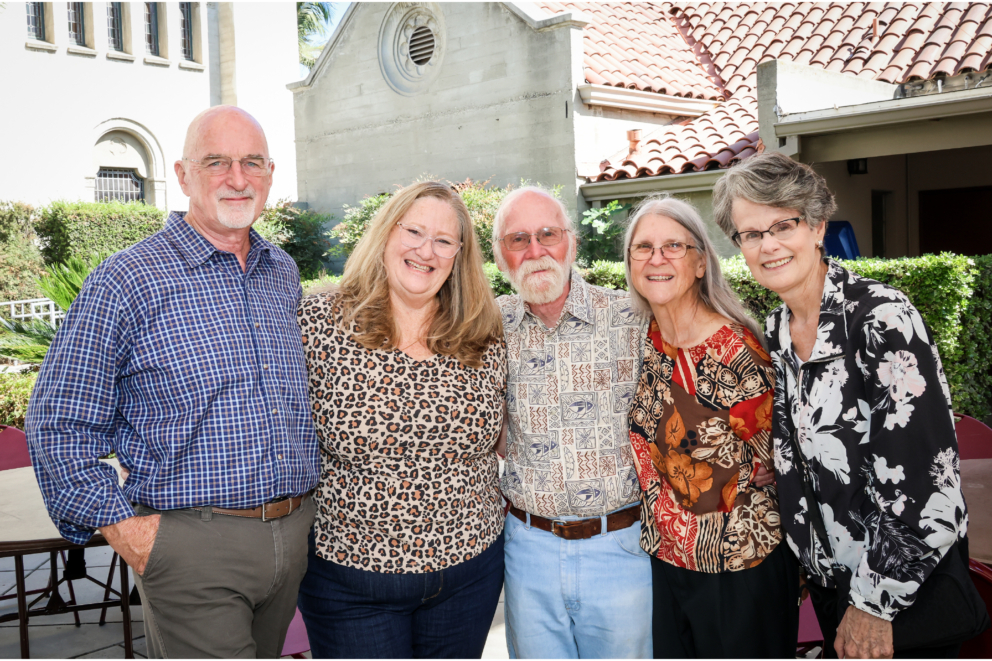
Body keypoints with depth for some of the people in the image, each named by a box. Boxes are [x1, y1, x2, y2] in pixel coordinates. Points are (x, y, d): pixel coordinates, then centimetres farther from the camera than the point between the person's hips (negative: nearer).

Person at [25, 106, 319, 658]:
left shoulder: (285, 274, 9)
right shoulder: (125, 283, -9)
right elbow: (59, 425, -7)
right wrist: (121, 526, -11)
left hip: (296, 538, 6)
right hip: (191, 545, -5)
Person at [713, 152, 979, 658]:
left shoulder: (882, 317, -21)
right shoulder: (776, 331, 2)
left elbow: (925, 483, -23)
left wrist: (875, 602, -19)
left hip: (905, 580, -6)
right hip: (827, 578, 7)